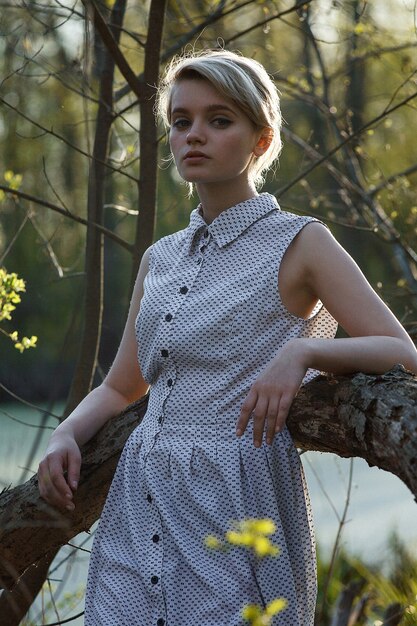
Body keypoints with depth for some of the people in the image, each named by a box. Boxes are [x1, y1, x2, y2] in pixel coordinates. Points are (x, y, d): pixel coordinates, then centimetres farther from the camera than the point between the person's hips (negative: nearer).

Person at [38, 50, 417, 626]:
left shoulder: (298, 244, -1)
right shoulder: (160, 259, 15)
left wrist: (304, 351, -24)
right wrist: (64, 438, 2)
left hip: (239, 498, -5)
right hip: (139, 511, 5)